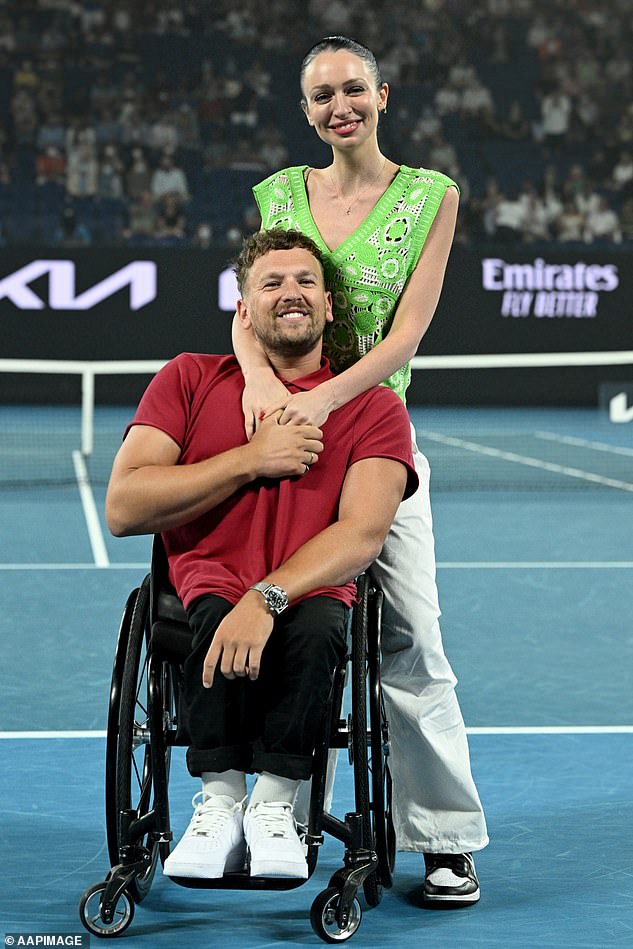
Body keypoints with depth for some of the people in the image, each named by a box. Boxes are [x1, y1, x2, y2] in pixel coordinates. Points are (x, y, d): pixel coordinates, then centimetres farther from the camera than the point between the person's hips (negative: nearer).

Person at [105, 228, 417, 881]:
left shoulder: (374, 407, 7)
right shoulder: (189, 380, 11)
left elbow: (362, 533, -10)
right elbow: (123, 508, -2)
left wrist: (266, 597, -27)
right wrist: (252, 460, -7)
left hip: (310, 598, 0)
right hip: (205, 590, 1)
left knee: (314, 626, -36)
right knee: (216, 619, -35)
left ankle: (274, 802, -23)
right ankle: (219, 798, -22)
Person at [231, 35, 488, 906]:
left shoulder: (430, 196, 0)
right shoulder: (283, 193, 9)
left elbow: (407, 331, -8)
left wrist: (326, 397, -23)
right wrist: (259, 375, -22)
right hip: (283, 430, 3)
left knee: (407, 639, -7)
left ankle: (448, 840, 1)